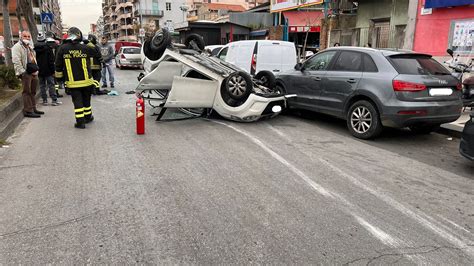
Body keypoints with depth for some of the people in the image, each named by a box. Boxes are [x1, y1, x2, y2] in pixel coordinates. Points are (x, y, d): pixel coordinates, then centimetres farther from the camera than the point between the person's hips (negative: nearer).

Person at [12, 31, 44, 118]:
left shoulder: (30, 46, 23)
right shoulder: (17, 47, -6)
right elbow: (16, 61, -15)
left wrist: (36, 70, 14)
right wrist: (22, 72, -19)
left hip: (34, 73, 9)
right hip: (26, 73, -9)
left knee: (33, 92, 14)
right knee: (27, 92, -7)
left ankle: (33, 108, 22)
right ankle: (28, 111, -5)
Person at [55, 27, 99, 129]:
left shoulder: (62, 49, -4)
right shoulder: (85, 48, -6)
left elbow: (58, 66, 2)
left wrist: (59, 76, 14)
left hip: (72, 81, 0)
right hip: (86, 80, 0)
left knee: (77, 101, 3)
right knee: (86, 100, 16)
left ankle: (80, 121, 1)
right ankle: (88, 116, 30)